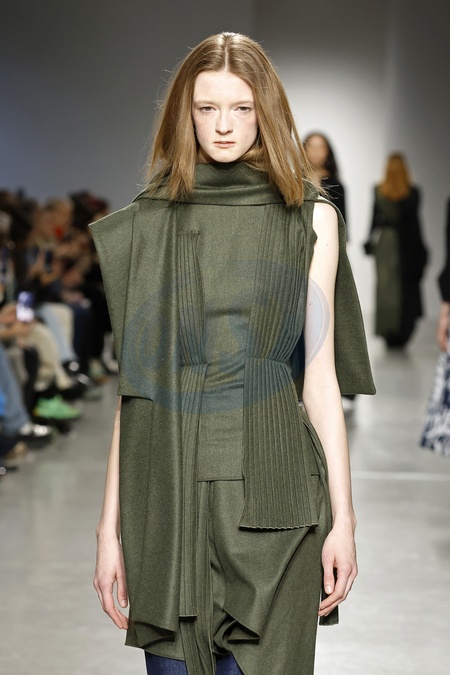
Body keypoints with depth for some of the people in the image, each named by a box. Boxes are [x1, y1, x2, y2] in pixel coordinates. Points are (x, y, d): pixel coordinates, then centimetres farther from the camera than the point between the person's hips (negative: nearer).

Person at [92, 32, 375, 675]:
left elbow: (320, 376, 4)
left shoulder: (310, 219, 6)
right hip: (169, 490, 1)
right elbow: (135, 382, 7)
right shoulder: (150, 224, 9)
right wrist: (111, 526, 4)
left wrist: (343, 517, 0)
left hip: (268, 499, -1)